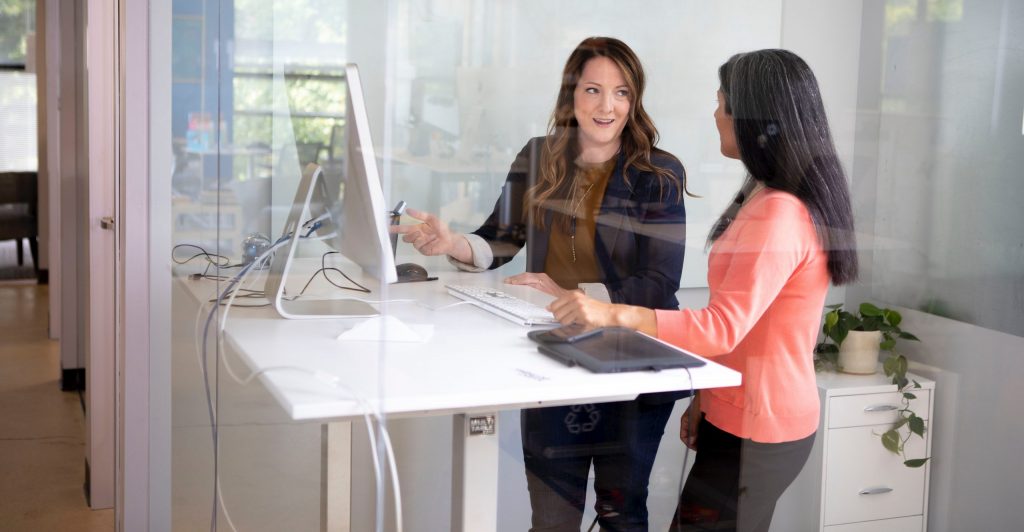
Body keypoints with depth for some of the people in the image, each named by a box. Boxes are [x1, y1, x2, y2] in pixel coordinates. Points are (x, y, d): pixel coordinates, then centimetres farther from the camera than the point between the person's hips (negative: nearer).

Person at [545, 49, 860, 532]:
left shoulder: (779, 214, -22)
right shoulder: (772, 199, 12)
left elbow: (724, 328, -30)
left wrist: (614, 314, -38)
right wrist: (706, 397, 16)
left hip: (755, 429, -10)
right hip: (747, 414, 10)